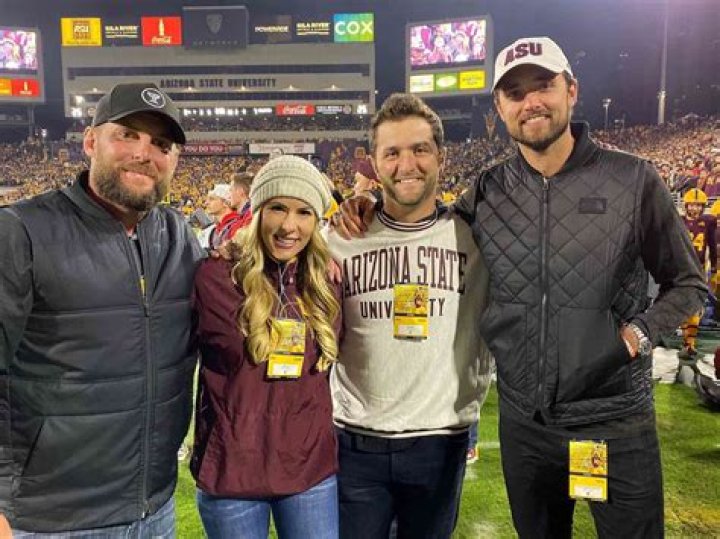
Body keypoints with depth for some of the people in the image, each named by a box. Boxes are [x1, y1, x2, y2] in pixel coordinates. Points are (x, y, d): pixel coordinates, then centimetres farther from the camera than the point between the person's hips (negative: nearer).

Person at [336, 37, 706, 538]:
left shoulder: (633, 180, -7)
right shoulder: (486, 193, -1)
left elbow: (687, 283, 3)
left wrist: (640, 332, -14)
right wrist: (375, 211, -6)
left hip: (617, 423, -2)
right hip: (523, 422, 3)